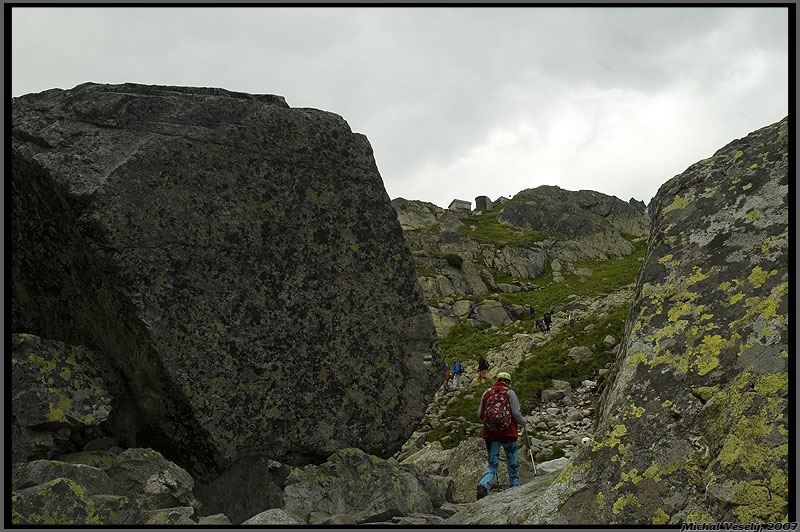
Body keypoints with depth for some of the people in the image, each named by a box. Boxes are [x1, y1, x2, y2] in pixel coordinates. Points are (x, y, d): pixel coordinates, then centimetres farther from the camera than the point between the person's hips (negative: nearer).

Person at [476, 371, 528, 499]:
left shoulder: (486, 393, 7)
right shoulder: (509, 393, -3)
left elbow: (480, 414, 9)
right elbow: (516, 413, -8)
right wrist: (524, 422, 12)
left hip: (490, 434, 3)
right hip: (508, 433, -3)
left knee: (492, 464, 5)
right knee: (513, 465, 13)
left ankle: (484, 485, -21)